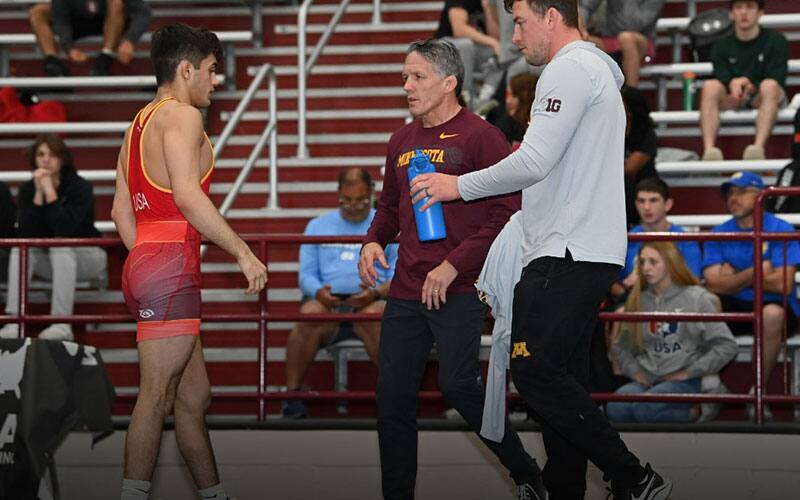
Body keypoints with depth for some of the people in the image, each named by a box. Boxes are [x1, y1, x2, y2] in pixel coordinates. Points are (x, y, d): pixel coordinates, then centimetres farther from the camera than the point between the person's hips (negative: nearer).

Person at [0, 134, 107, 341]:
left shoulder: (80, 187, -19)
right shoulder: (27, 189, -6)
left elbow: (65, 231, -33)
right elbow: (26, 234, -20)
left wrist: (50, 191, -32)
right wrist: (38, 194, -26)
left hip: (86, 256, -4)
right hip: (50, 261, 4)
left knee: (60, 246, -35)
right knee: (20, 247, -23)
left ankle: (62, 324, -40)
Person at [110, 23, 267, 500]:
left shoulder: (140, 123, 22)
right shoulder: (181, 116, -7)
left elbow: (122, 210, 22)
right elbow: (187, 194, -20)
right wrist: (244, 252, -17)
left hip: (145, 263, 10)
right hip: (171, 268, -10)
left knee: (195, 396, 14)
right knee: (157, 397, -11)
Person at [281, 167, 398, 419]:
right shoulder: (317, 226, 21)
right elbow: (306, 274, 15)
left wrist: (376, 292, -16)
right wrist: (319, 292, -10)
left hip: (371, 301, -1)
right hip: (328, 301, 1)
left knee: (374, 316, -38)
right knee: (309, 314, -34)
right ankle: (292, 395, -29)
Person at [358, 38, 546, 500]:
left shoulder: (480, 137, -7)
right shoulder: (403, 141, 15)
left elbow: (506, 215, -11)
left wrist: (454, 265, -17)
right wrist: (374, 241, 7)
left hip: (459, 290, -7)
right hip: (406, 290, 7)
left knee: (458, 384, -16)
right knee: (393, 394, 4)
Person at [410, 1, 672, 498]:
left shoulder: (570, 70, -10)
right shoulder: (598, 73, 24)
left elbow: (533, 162, -18)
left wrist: (459, 186, -8)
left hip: (567, 258, -11)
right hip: (589, 253, 11)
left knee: (536, 372, -13)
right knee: (563, 381, 8)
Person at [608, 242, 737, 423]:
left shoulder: (697, 298, 1)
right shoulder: (638, 301, 13)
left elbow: (727, 346, -4)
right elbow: (621, 347, 21)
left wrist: (689, 372, -7)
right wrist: (634, 371, 2)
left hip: (683, 382, -4)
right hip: (646, 379, 4)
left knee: (644, 408, -35)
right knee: (615, 408, -29)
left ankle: (692, 413, -6)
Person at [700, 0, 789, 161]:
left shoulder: (776, 41, 1)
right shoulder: (722, 46, 9)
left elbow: (776, 80, -7)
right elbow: (721, 80, -2)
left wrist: (750, 87, -25)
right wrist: (733, 84, -26)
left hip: (762, 99, -2)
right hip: (731, 101, 2)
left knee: (769, 86, -35)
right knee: (710, 86, -28)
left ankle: (758, 146, -54)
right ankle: (709, 148, -46)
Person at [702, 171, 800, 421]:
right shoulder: (718, 234, 6)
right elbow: (714, 285, -7)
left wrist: (735, 277, -6)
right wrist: (756, 272, -15)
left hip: (773, 306, -4)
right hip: (734, 310, 4)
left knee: (772, 314, -38)